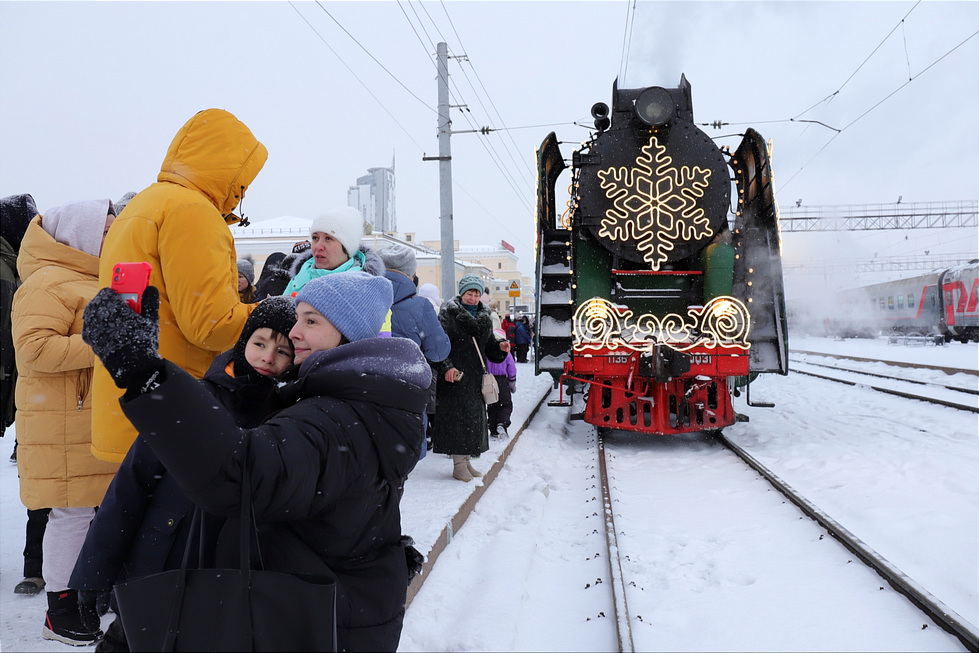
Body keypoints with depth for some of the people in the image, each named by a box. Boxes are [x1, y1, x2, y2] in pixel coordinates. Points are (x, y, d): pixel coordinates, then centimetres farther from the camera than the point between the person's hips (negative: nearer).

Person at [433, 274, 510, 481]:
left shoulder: (484, 318, 15)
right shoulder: (448, 314, -4)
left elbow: (489, 347, 18)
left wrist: (500, 348, -3)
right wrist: (446, 367, -23)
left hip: (476, 377, 7)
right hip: (455, 375, -6)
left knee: (474, 418, 10)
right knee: (457, 417, -6)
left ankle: (466, 460, 22)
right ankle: (458, 464, 2)